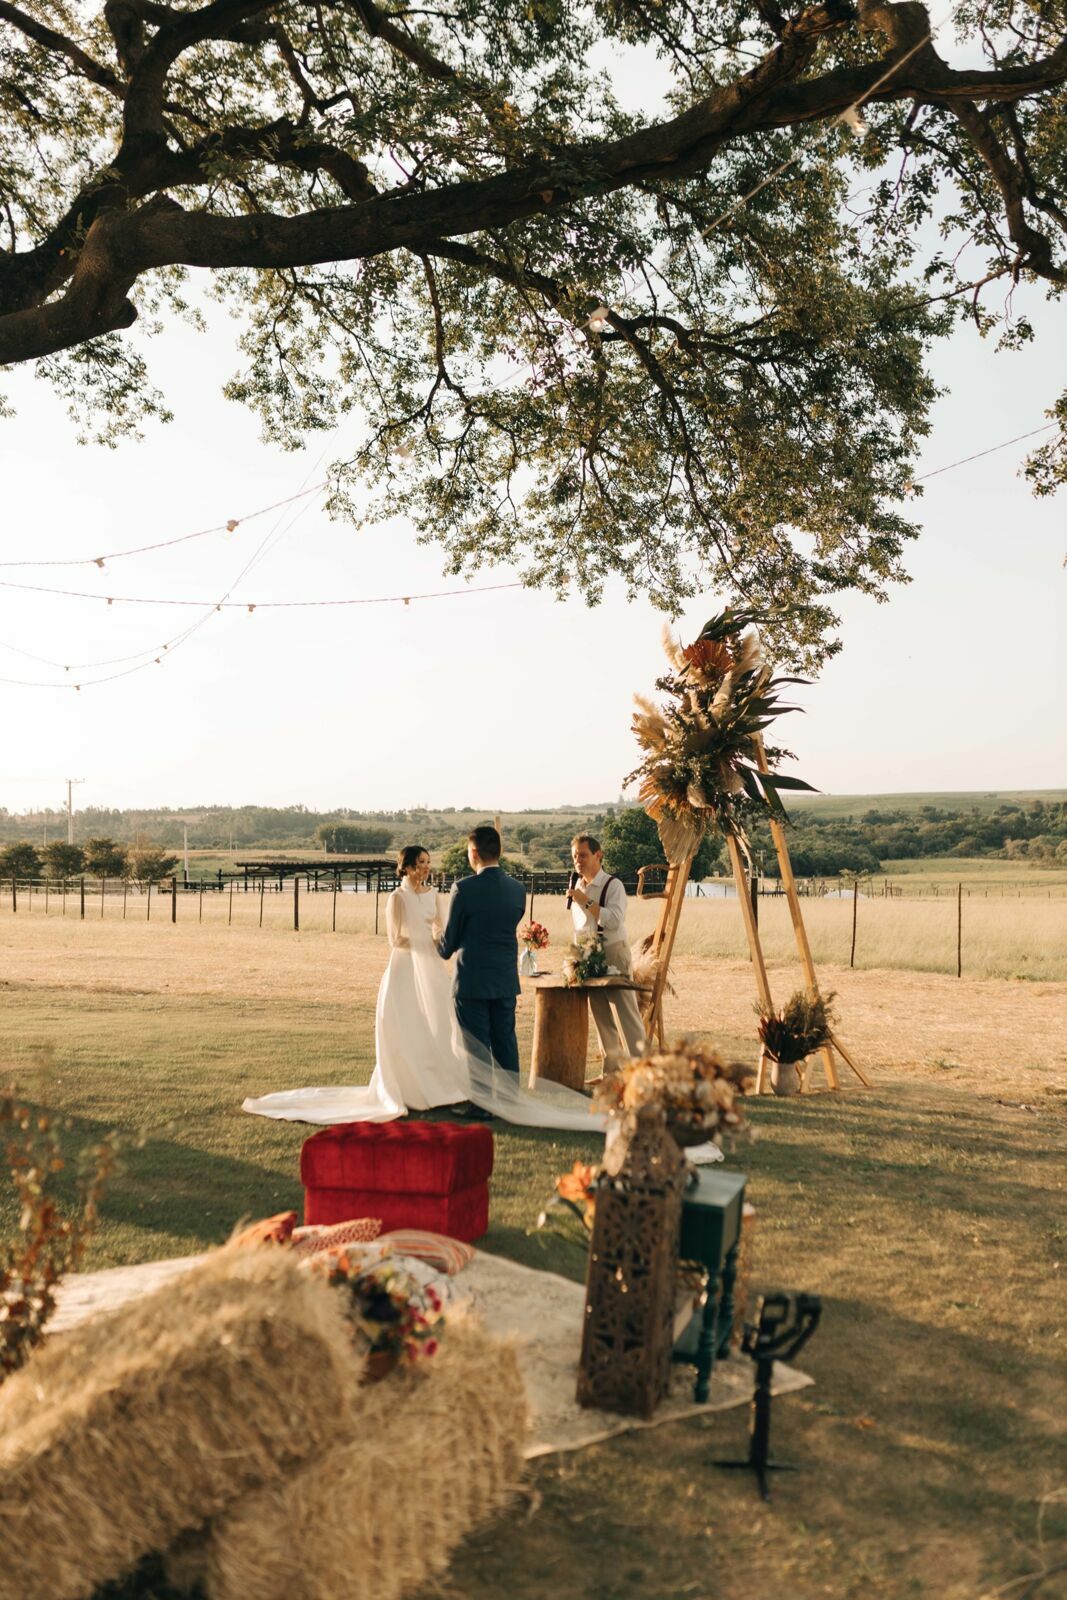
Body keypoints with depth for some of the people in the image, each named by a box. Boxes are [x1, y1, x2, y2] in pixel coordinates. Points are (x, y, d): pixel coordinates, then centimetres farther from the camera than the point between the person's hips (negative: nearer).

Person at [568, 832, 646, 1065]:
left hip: (613, 953, -7)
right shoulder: (576, 885, 10)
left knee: (626, 1014, -8)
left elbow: (614, 920, -25)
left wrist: (586, 901, -27)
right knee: (602, 1018, 11)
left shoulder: (613, 886, -11)